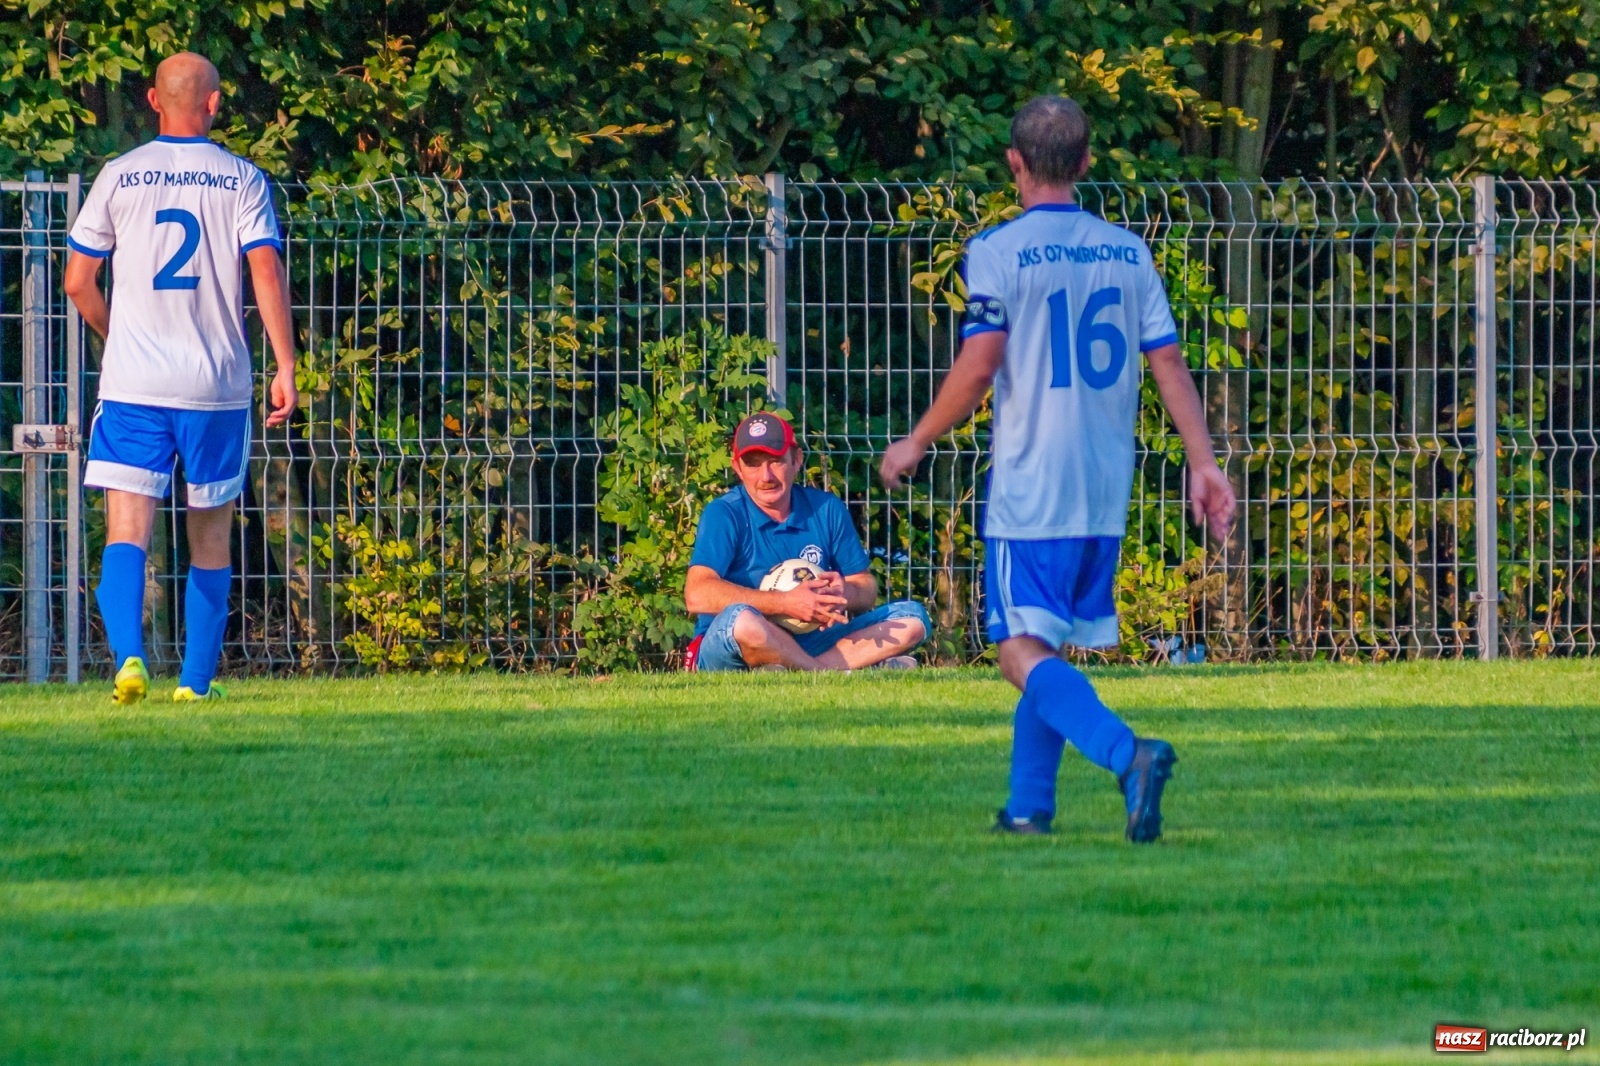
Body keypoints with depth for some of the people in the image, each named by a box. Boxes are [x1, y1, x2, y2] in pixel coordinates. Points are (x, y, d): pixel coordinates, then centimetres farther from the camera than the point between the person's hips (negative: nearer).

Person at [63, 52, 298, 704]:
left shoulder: (119, 177, 3)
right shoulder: (242, 181, 1)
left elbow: (78, 282, 5)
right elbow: (268, 274, -9)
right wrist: (286, 368, -8)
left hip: (133, 383, 0)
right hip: (218, 384, 0)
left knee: (126, 533, -5)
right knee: (210, 539, 13)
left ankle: (129, 655, -27)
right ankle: (197, 681, 14)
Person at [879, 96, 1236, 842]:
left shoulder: (997, 251, -7)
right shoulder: (1127, 251, 8)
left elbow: (978, 366, -13)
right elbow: (1169, 364, 6)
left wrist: (916, 444, 0)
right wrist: (1204, 464, 9)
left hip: (1028, 492, -6)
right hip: (1106, 495, 6)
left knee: (1024, 653, -10)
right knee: (1048, 649, 17)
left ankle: (1127, 753, -32)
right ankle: (1029, 804, 17)